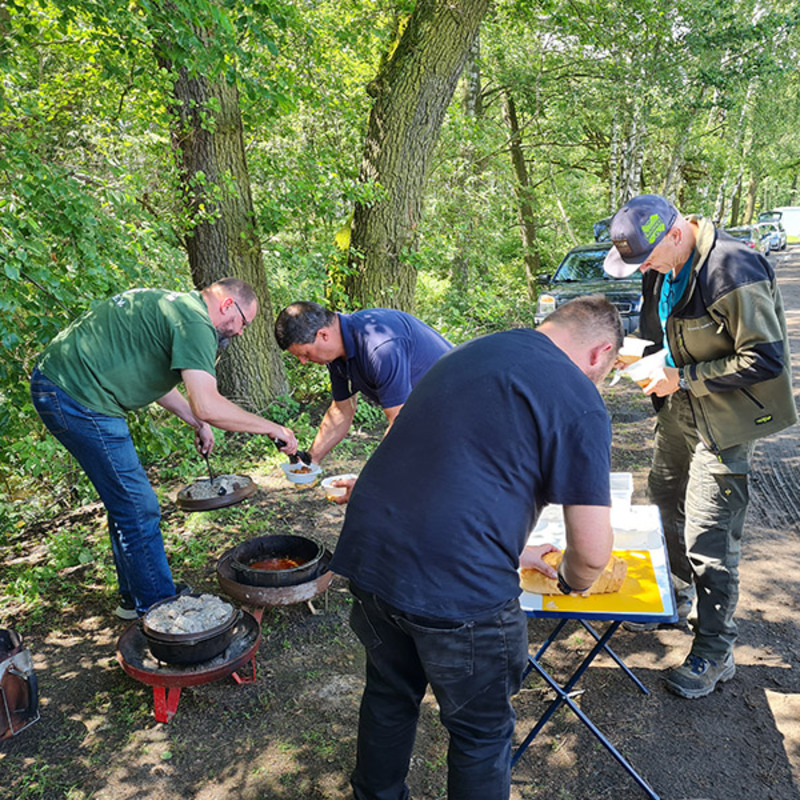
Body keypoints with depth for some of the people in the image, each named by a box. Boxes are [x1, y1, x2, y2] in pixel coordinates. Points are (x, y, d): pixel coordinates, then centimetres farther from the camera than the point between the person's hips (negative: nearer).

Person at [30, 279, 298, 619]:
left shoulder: (174, 305, 16)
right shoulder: (195, 322, -16)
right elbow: (208, 405, -26)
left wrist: (197, 422, 22)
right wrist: (271, 428, -15)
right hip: (78, 397, -11)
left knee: (127, 503, 18)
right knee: (138, 508, -2)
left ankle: (134, 599, 30)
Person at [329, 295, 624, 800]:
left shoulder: (471, 352, 15)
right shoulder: (579, 403, -8)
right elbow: (592, 553, -8)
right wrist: (571, 581, 15)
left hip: (368, 551, 8)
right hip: (457, 586, -7)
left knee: (390, 696, 31)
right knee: (482, 733, 20)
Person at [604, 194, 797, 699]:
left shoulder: (733, 271, -27)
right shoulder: (665, 265, 0)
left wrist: (683, 378, -22)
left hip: (724, 420, -9)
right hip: (679, 410, 9)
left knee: (708, 538, -4)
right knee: (666, 505, 22)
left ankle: (715, 653, 15)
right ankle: (678, 596, 46)